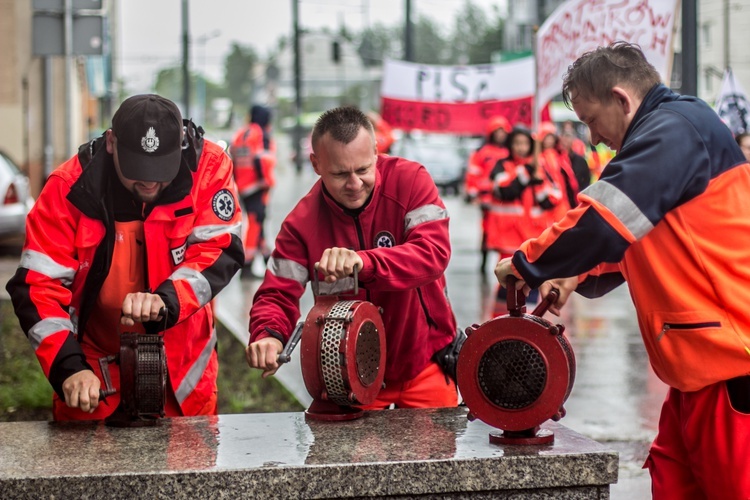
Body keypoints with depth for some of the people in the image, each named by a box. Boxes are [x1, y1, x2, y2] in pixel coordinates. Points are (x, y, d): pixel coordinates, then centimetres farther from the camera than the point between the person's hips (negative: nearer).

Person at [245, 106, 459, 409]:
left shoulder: (410, 181, -14)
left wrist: (363, 262, -44)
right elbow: (278, 294, -10)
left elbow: (434, 252, -27)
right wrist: (269, 336, -34)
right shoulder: (303, 222, -10)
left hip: (423, 363, -1)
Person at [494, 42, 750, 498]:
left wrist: (526, 266, -4)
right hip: (698, 368, 10)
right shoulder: (664, 135, 22)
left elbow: (604, 219, -17)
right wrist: (579, 276, 13)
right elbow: (633, 237, 29)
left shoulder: (676, 128, -11)